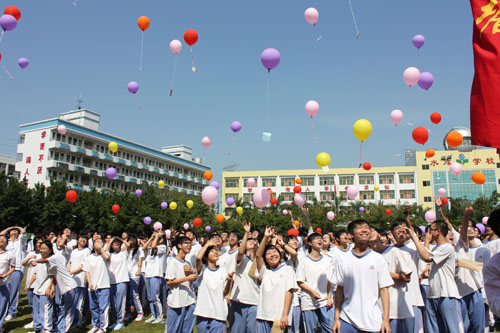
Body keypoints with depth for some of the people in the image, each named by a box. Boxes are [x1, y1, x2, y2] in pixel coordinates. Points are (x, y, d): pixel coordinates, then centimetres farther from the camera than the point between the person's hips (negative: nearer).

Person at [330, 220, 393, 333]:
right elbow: (339, 290, 4)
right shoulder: (342, 259, 2)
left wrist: (386, 319, -5)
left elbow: (384, 289, 0)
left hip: (373, 321, 0)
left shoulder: (378, 259, 1)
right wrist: (336, 318, 2)